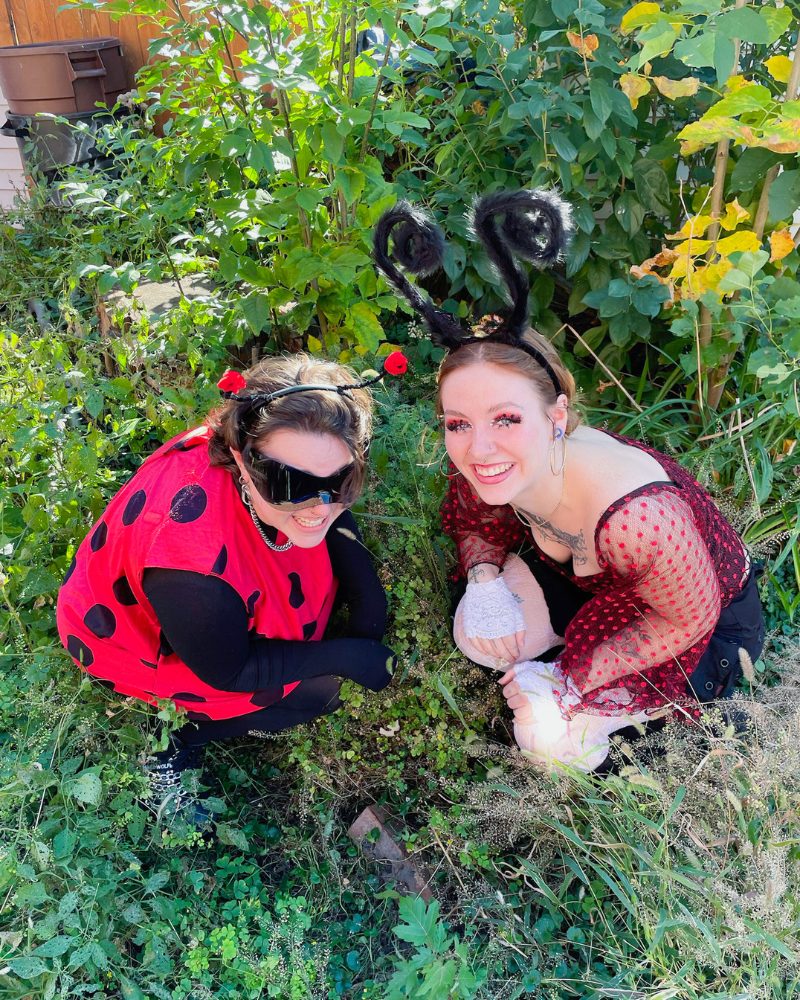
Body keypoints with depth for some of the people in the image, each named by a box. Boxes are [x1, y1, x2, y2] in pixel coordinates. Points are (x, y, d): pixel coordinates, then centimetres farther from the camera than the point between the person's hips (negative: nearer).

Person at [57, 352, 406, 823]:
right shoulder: (195, 561, -46)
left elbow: (332, 518, -2)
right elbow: (227, 670, -26)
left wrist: (369, 604, -11)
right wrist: (345, 656, -20)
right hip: (139, 643, -6)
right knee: (317, 693, -11)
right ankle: (176, 740, 8)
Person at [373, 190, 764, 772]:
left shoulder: (636, 515, -43)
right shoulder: (481, 465, -25)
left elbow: (688, 618, -24)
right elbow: (478, 523, -1)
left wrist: (571, 679, -21)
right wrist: (484, 579, -23)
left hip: (710, 619, -5)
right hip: (583, 581, 5)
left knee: (546, 736, -14)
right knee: (478, 636, -14)